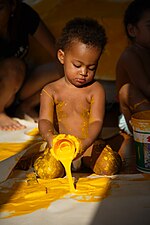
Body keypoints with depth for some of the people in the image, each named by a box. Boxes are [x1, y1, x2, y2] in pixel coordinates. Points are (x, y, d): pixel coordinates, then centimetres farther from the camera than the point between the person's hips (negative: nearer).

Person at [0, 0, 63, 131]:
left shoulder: (24, 14, -16)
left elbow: (56, 52, -14)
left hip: (17, 86, 4)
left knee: (62, 68, -20)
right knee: (14, 66, -36)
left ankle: (26, 107, -1)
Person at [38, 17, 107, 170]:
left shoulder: (96, 90, 1)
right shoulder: (50, 91, 2)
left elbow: (96, 122, -11)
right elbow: (45, 120, -10)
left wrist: (85, 143, -34)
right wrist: (50, 137, -37)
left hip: (90, 146, 1)